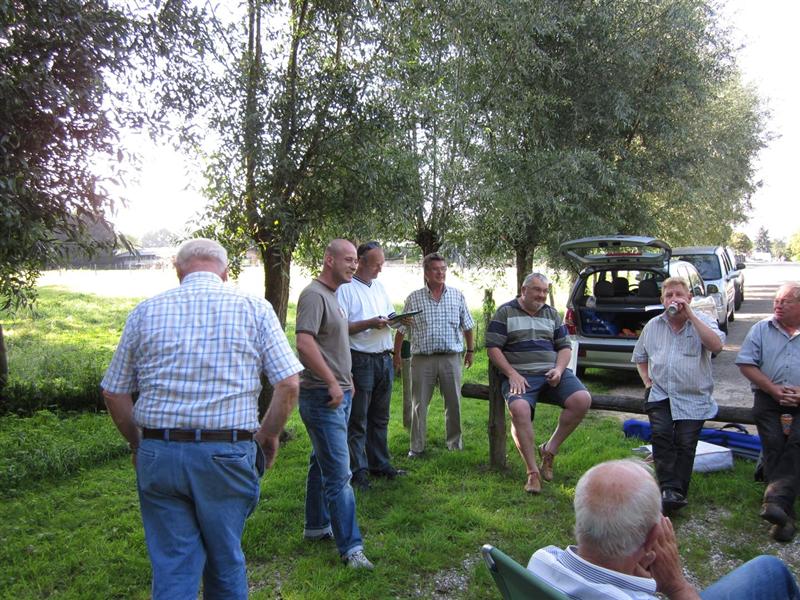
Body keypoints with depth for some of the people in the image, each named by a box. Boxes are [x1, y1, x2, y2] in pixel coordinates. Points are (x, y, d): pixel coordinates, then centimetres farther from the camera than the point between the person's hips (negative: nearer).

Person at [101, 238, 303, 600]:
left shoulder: (146, 312, 5)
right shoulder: (255, 309, 0)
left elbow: (114, 393, 8)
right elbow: (288, 383, -7)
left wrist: (137, 442, 22)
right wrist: (269, 435, 8)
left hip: (158, 454, 1)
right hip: (227, 455, -1)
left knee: (172, 569, 11)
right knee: (225, 561, 18)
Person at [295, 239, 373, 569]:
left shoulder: (332, 295, 15)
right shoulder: (314, 295, -16)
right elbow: (304, 343, -27)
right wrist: (332, 383, -23)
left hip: (338, 394, 10)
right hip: (323, 396, -10)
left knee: (322, 464, 19)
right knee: (339, 473, -7)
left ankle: (317, 526, 33)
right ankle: (350, 547, -1)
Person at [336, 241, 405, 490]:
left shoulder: (379, 286, 14)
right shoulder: (345, 288, -10)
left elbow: (390, 316, 21)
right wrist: (370, 323, -22)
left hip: (384, 359, 8)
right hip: (360, 360, -7)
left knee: (380, 418, 16)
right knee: (357, 420, 1)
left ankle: (380, 464, 27)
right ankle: (358, 471, 9)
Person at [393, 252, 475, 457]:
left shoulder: (457, 296, 6)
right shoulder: (414, 298, 2)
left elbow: (467, 326, 15)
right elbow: (401, 329, 6)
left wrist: (470, 350, 15)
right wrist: (396, 354, 5)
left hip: (451, 357, 1)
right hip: (422, 358, -1)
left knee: (454, 403, 8)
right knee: (419, 404, 4)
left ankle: (455, 443, 24)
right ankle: (417, 447, 15)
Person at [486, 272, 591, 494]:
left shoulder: (552, 314, 20)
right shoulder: (505, 313, 6)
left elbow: (565, 347, 19)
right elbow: (492, 347, -1)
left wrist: (558, 369, -2)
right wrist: (512, 374, -13)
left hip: (552, 373, 4)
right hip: (521, 376, -4)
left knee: (582, 400, -21)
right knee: (519, 409, -34)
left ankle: (550, 449, -5)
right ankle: (533, 472, -23)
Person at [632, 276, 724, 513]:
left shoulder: (703, 320, 2)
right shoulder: (653, 325, 13)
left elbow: (716, 345, -20)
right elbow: (639, 357, 27)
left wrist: (690, 315, -20)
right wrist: (647, 381, 10)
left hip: (693, 398, -2)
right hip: (660, 395, 2)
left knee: (685, 443, -11)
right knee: (662, 435, -18)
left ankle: (678, 492, -4)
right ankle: (669, 489, -20)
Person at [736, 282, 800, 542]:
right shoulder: (761, 329, 13)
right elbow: (746, 364, 6)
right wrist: (773, 389, -5)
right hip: (768, 400, 1)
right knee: (774, 445, -14)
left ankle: (776, 500, -32)